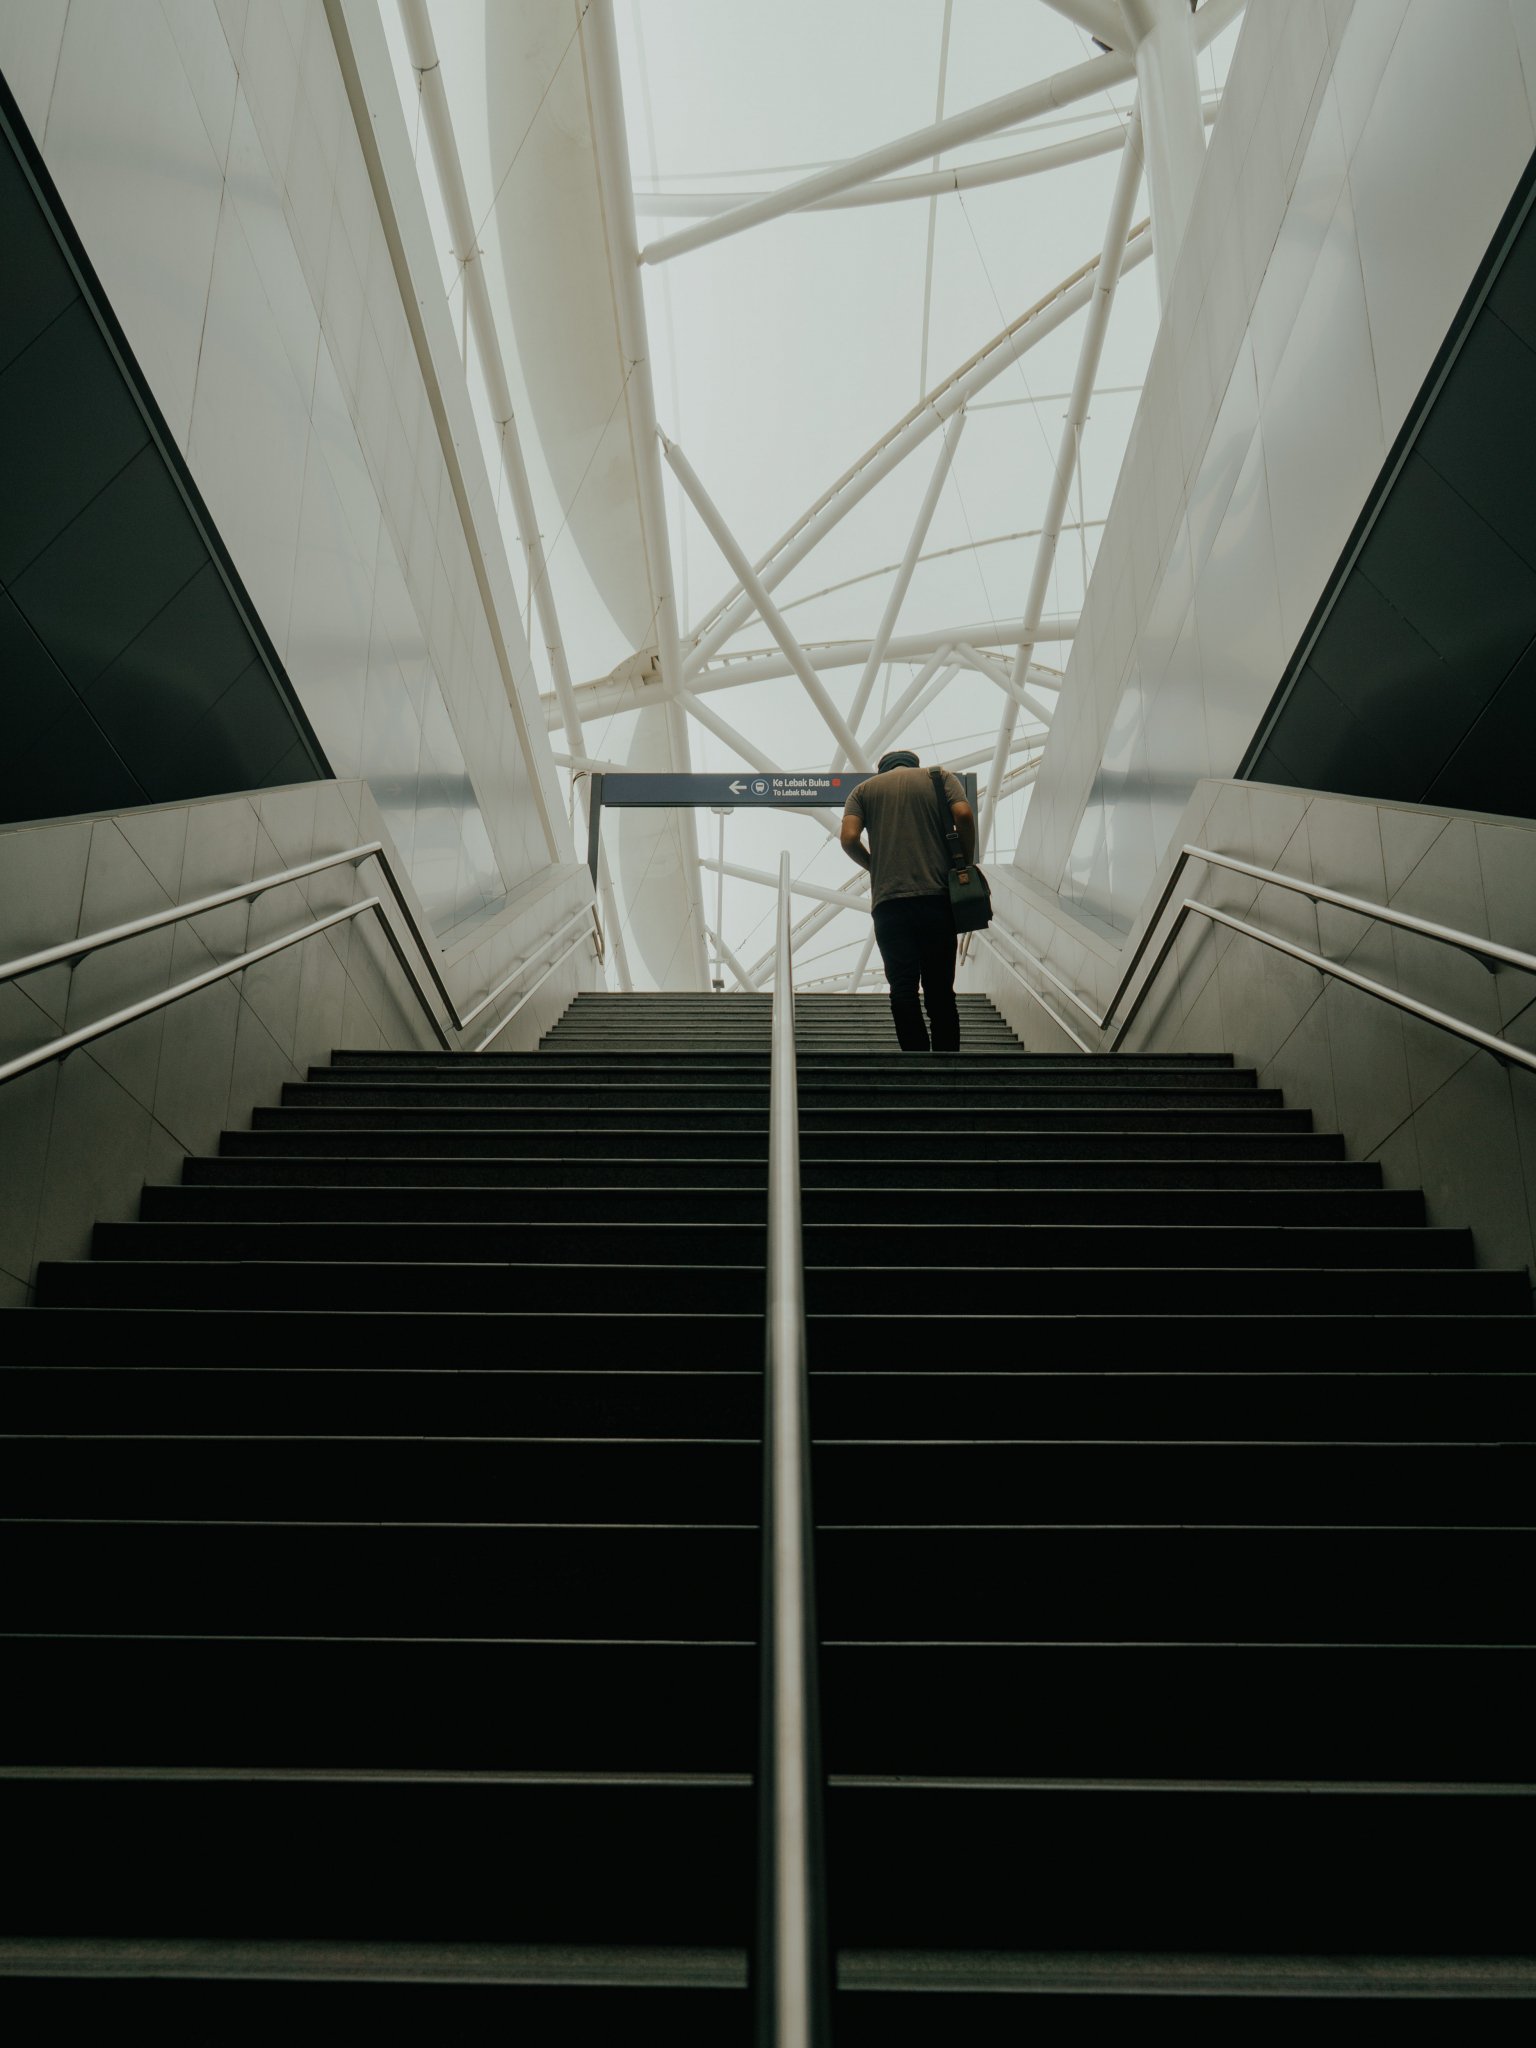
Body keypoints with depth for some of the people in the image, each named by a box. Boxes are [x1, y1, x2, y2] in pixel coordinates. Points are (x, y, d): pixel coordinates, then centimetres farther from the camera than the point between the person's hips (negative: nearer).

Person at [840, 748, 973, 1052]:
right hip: (936, 897, 0)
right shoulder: (940, 777, 14)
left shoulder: (865, 789, 15)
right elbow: (964, 815, -5)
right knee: (940, 990, 6)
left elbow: (849, 838, 0)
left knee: (903, 990, -2)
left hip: (888, 901, 0)